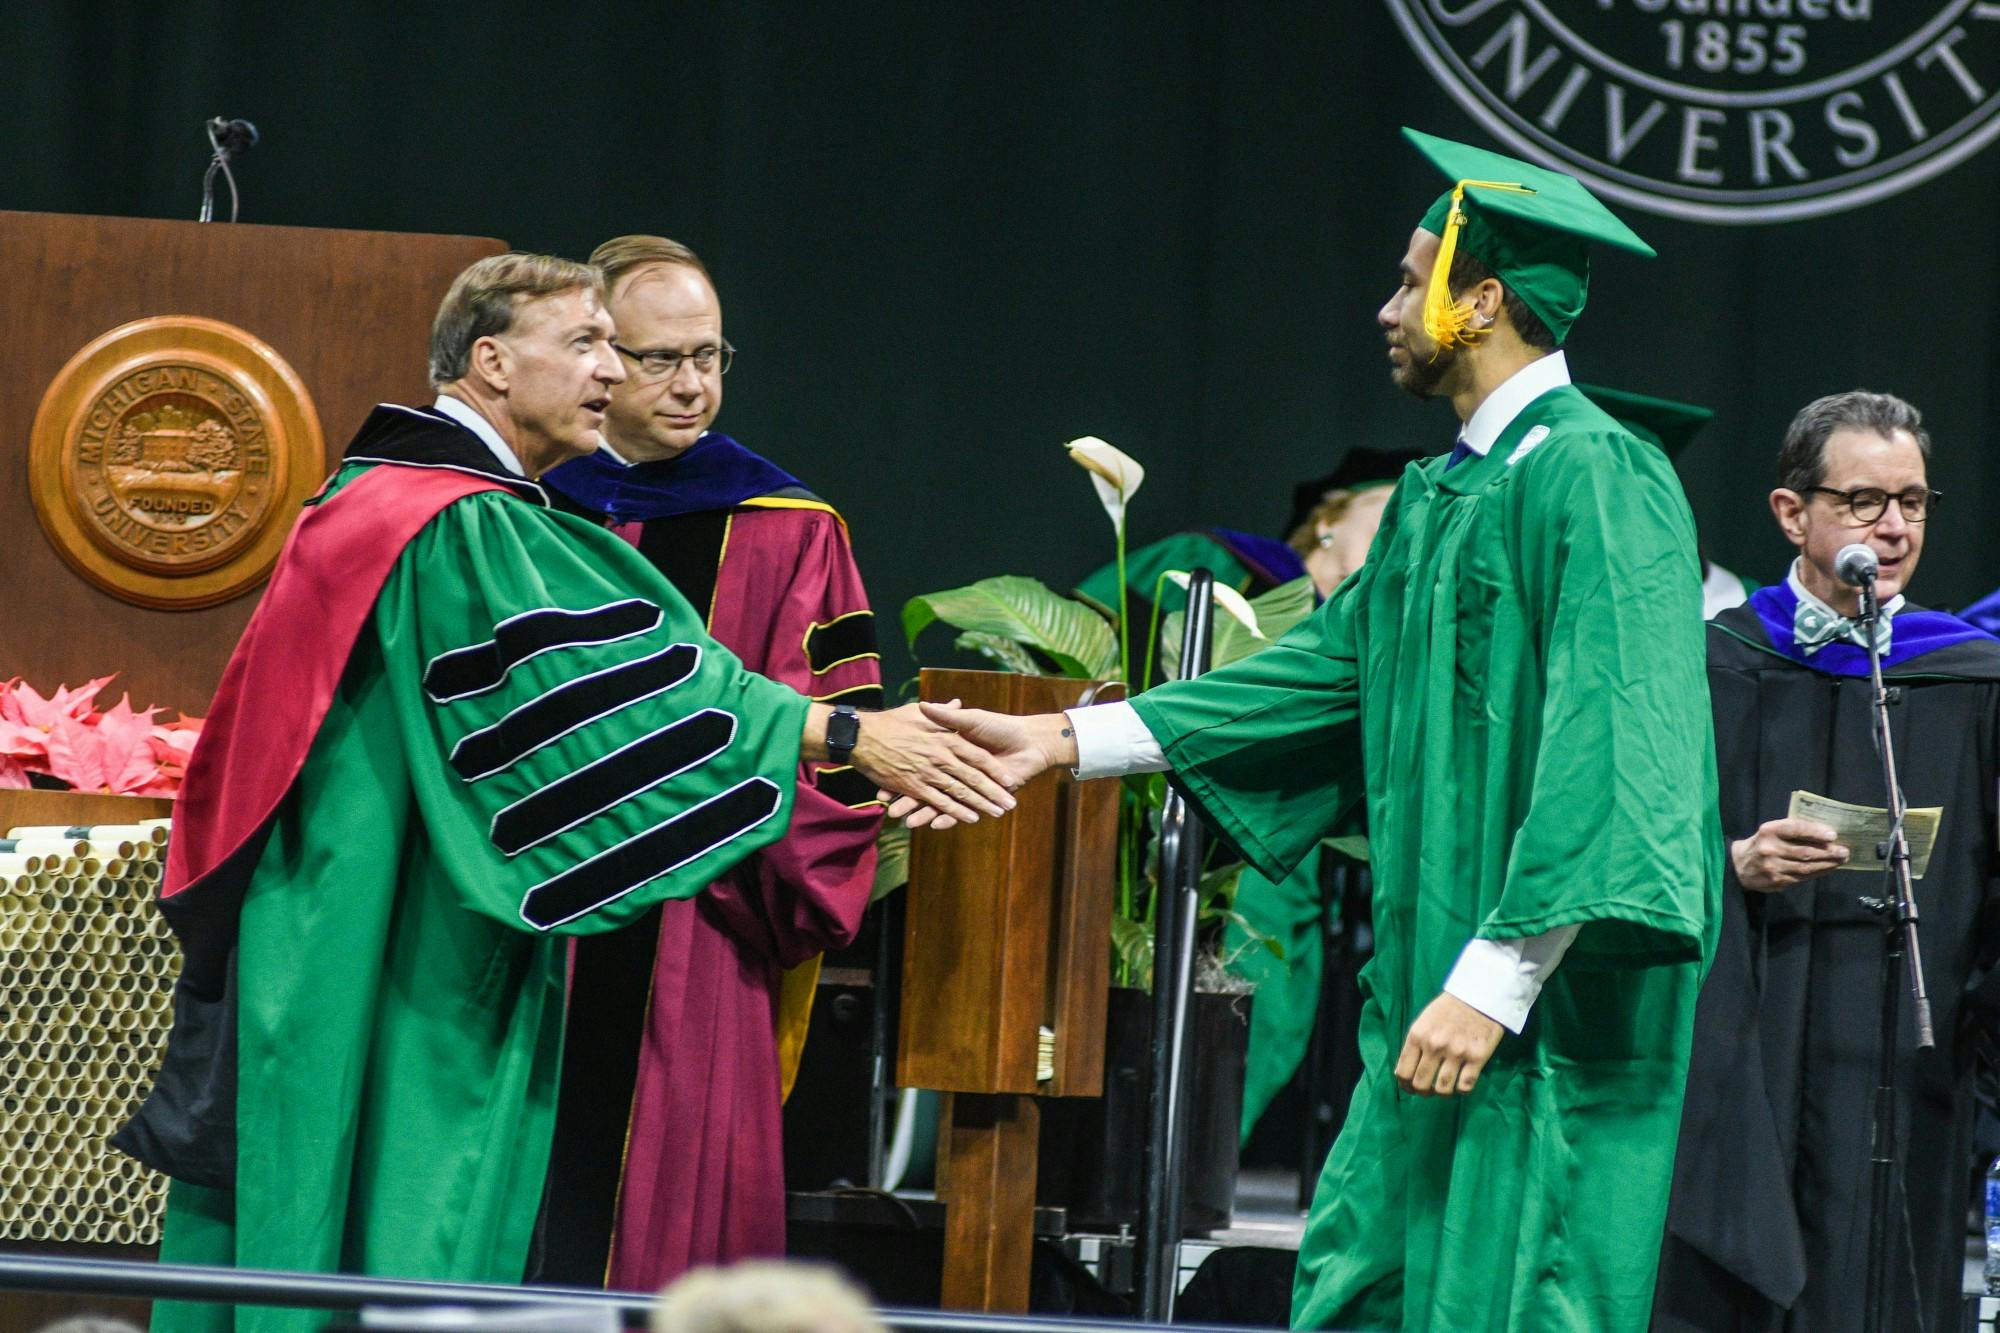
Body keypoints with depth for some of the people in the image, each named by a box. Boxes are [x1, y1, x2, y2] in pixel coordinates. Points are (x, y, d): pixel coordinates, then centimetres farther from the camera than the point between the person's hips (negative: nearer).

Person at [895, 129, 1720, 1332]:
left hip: (1552, 999, -10)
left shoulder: (1596, 479, -14)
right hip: (1439, 991, 10)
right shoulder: (1442, 495, 16)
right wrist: (1065, 738, 19)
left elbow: (1609, 748, -22)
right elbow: (1324, 671, 21)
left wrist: (1493, 980, -26)